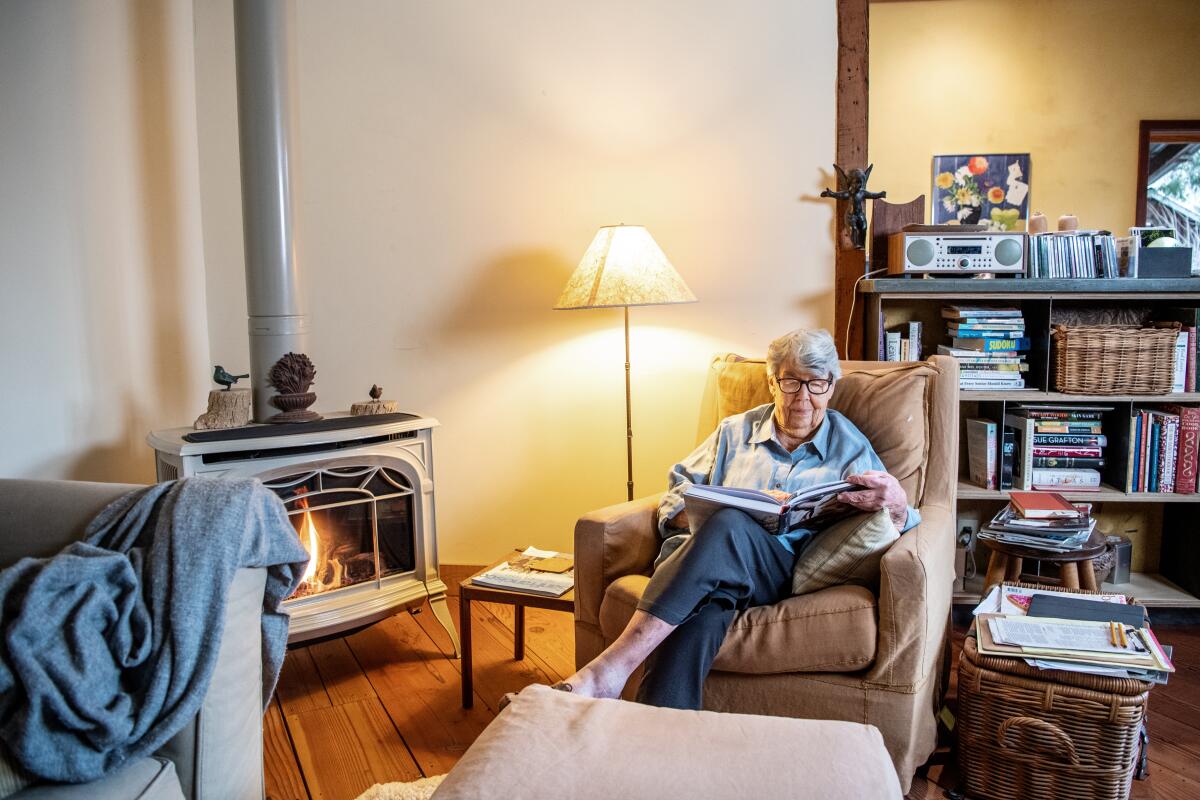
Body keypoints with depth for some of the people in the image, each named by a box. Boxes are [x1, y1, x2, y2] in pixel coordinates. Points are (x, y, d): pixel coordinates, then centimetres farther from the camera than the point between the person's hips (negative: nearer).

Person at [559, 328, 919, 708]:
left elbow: (893, 526, 10)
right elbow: (678, 490, 18)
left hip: (784, 572, -1)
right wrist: (702, 520, -7)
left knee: (728, 525, -38)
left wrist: (897, 505, -16)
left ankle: (616, 663, -44)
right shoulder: (735, 431, 23)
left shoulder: (851, 448, 19)